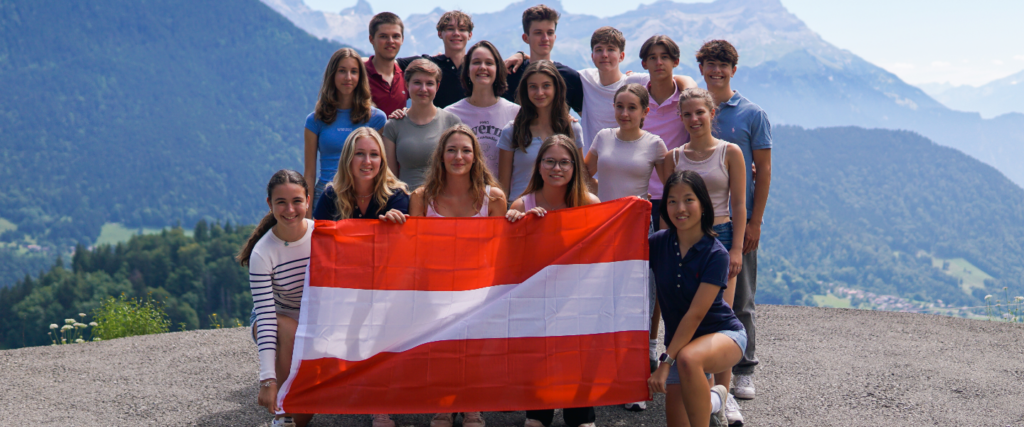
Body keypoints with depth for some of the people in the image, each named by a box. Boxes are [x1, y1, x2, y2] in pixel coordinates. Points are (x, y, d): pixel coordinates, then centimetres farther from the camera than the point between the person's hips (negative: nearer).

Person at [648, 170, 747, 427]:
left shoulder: (715, 254, -19)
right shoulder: (658, 243, -6)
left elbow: (695, 314, -23)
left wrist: (666, 361, -26)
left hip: (723, 333, -5)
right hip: (679, 340, 5)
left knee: (688, 358, -39)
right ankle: (713, 401, 31)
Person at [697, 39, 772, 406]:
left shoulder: (753, 115, 1)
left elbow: (763, 170, 0)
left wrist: (755, 221, -6)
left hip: (739, 219, -2)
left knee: (740, 299, 3)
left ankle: (744, 370, 12)